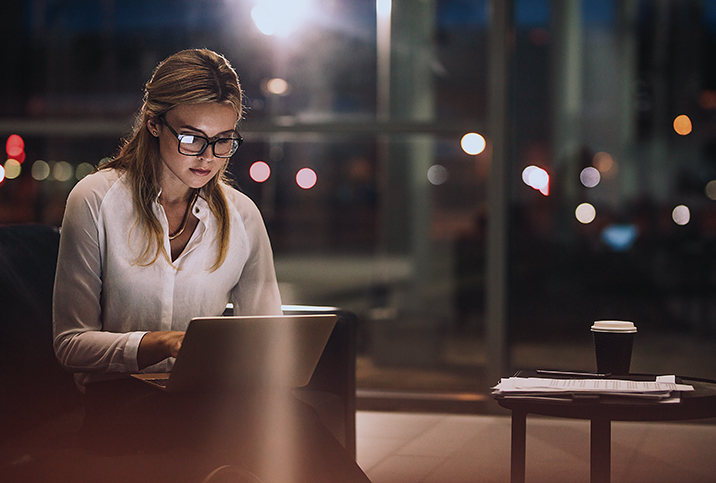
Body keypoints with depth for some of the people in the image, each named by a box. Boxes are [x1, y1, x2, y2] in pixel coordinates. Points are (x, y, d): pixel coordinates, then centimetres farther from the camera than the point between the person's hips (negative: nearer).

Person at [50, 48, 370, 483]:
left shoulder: (242, 216, 8)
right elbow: (71, 342, -4)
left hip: (213, 396, 3)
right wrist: (163, 343, -21)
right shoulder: (96, 200, -1)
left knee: (294, 421, -32)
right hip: (121, 395, -3)